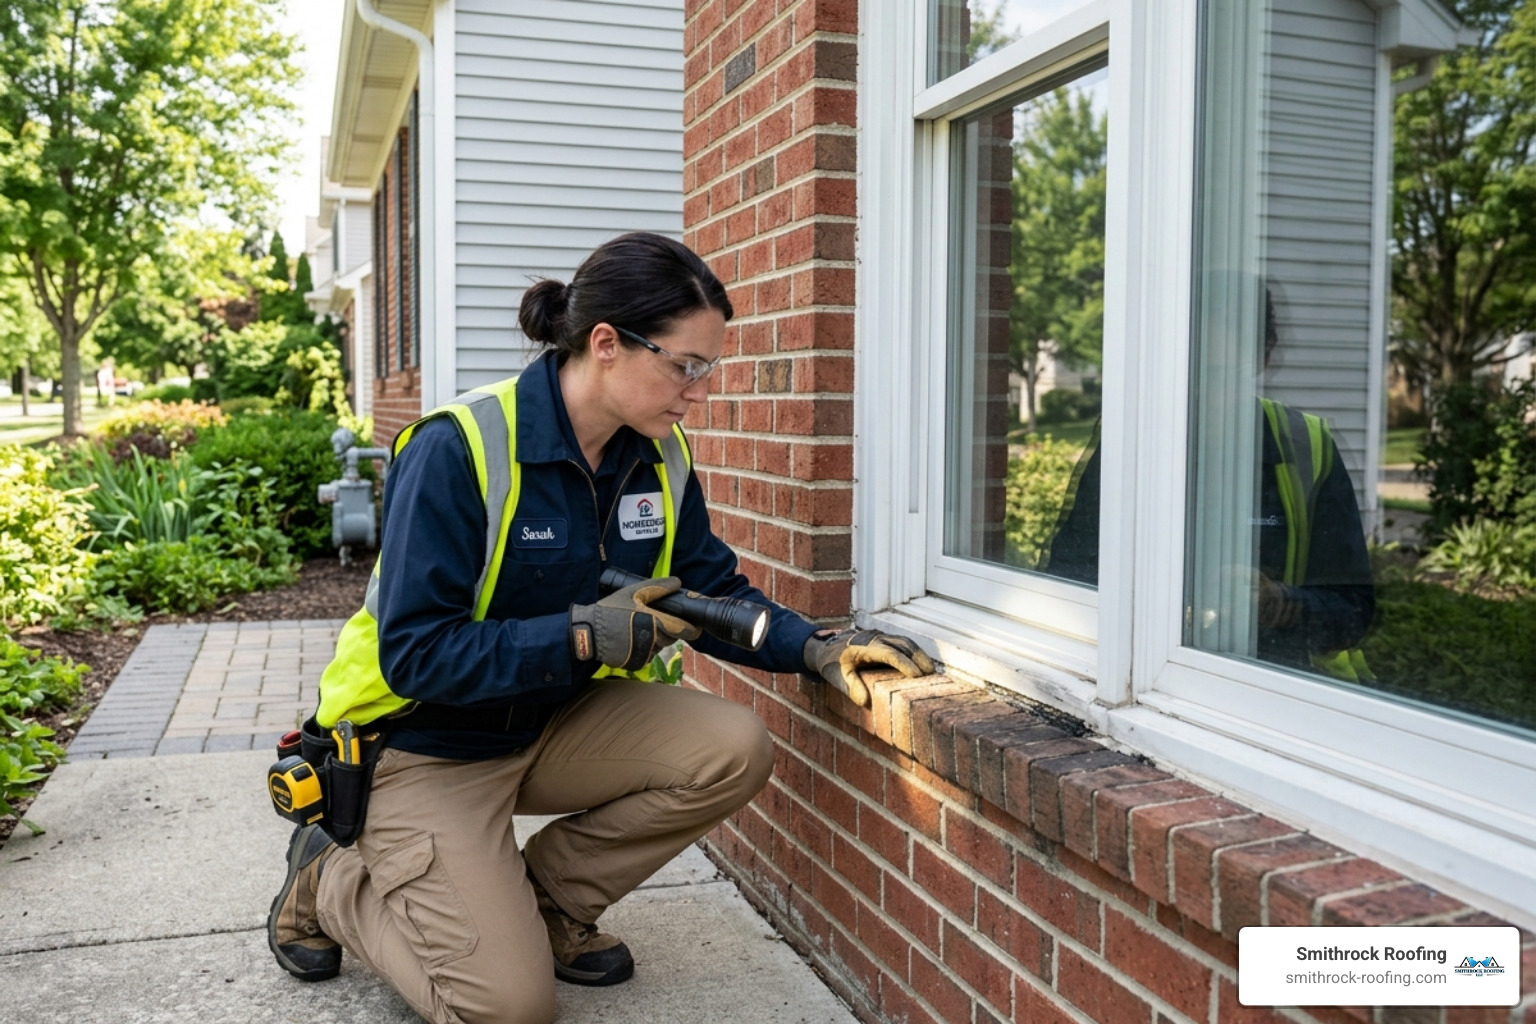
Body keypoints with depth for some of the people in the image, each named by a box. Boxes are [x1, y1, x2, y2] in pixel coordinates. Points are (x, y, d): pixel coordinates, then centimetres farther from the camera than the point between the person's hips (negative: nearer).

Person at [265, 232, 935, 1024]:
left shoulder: (659, 456, -5)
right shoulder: (457, 451, -25)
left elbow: (714, 594, 3)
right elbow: (414, 654, -26)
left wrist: (816, 647, -14)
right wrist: (584, 635, -33)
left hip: (556, 725, 6)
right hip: (428, 746, -6)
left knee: (733, 750, -17)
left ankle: (548, 899, 5)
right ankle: (332, 879, 12)